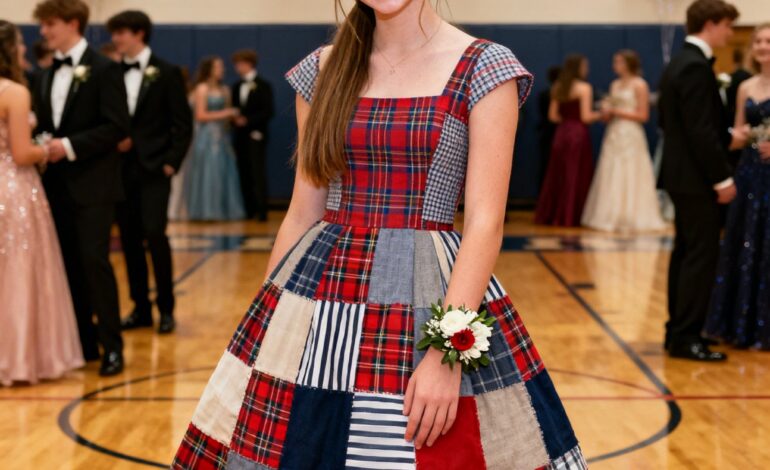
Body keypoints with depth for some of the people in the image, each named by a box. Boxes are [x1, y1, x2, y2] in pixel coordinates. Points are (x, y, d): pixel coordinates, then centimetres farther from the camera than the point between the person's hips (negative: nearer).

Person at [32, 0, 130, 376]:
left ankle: (111, 346, 0)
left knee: (94, 261, -9)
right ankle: (82, 342, 17)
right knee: (69, 265, 9)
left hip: (93, 186, -6)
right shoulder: (47, 75, 14)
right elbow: (43, 125, 17)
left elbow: (117, 126, -14)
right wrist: (41, 145, -5)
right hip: (57, 185, 7)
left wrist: (69, 146, -18)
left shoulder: (104, 69, -7)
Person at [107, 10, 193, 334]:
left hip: (153, 168, -4)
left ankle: (165, 308, 2)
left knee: (155, 234, -11)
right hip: (122, 167, 4)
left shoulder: (166, 73, -1)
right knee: (129, 239, 6)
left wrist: (171, 162, -10)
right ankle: (140, 308, 15)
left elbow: (183, 124, -3)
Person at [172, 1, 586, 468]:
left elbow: (486, 220, -12)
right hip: (318, 292, 4)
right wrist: (264, 322, 9)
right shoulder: (323, 69, 7)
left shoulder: (484, 67, -6)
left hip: (434, 296, -4)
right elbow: (302, 214, 10)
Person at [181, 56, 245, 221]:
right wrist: (223, 114, -10)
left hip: (222, 135, 5)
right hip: (206, 135, -5)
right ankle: (205, 211, 0)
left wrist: (232, 116, -2)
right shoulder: (202, 89, -3)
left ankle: (223, 209, 6)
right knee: (207, 172, -4)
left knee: (225, 172, 1)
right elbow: (201, 115, -8)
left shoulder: (225, 90, 13)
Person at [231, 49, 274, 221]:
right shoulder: (237, 86, 17)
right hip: (240, 136, 6)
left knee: (258, 173, -8)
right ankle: (248, 209, 8)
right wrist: (234, 118, -3)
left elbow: (268, 112, -8)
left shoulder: (263, 86, -1)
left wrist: (247, 120, -14)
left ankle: (262, 211, -8)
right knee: (244, 173, 3)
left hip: (255, 136, -6)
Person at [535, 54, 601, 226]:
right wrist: (600, 115, 3)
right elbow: (586, 117, -14)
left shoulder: (558, 88, 8)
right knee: (577, 176, 2)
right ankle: (571, 217, 5)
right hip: (578, 134, -6)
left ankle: (550, 214, 14)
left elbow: (553, 116, 8)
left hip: (561, 134, 6)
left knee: (557, 175, 11)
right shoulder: (584, 88, -9)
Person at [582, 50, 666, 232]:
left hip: (630, 136, -6)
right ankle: (612, 217, 9)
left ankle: (630, 217, 2)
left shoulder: (639, 85, -5)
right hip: (613, 135, 7)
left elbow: (643, 115, -9)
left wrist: (617, 112, -10)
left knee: (628, 178, -5)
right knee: (611, 178, 4)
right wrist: (607, 111, -5)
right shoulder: (615, 85, 14)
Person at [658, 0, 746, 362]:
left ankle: (677, 331, 20)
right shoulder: (696, 67, -18)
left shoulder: (680, 63, 14)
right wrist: (723, 178, -18)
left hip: (682, 174, 10)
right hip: (696, 179, -10)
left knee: (685, 253, 14)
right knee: (701, 255, -5)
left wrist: (729, 135, 14)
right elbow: (701, 131, -22)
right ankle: (686, 336, -1)